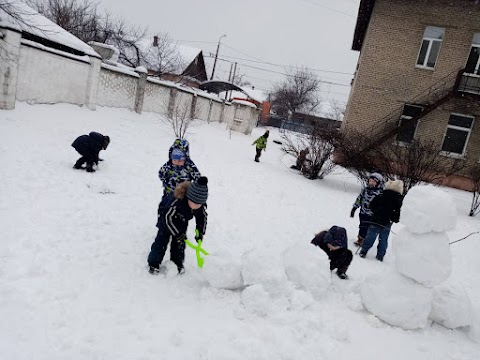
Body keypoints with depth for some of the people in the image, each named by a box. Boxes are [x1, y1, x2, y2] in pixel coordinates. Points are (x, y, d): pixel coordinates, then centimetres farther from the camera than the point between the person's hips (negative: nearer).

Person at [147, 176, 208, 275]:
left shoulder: (201, 204, -27)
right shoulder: (176, 200, -45)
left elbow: (202, 216, -7)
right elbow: (167, 218, -35)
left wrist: (201, 232, -14)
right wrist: (178, 233, -31)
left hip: (182, 221, 5)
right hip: (166, 216, -4)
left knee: (180, 242, 4)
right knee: (162, 240, -6)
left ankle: (177, 263, 22)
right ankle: (153, 263, 8)